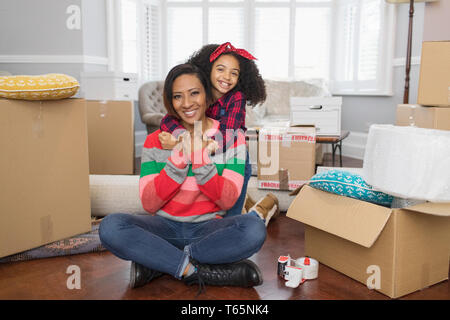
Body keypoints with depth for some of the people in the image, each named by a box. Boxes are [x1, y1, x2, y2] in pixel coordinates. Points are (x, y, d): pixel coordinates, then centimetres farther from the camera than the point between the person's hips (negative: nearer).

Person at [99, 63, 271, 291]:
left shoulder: (232, 137, 0)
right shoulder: (155, 141, 1)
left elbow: (228, 200, -8)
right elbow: (149, 204, -7)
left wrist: (202, 160, -23)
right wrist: (178, 160, -19)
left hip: (208, 227, 0)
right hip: (166, 226, 1)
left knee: (254, 228, -31)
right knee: (111, 226, -27)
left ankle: (157, 265, -19)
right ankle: (202, 270, -23)